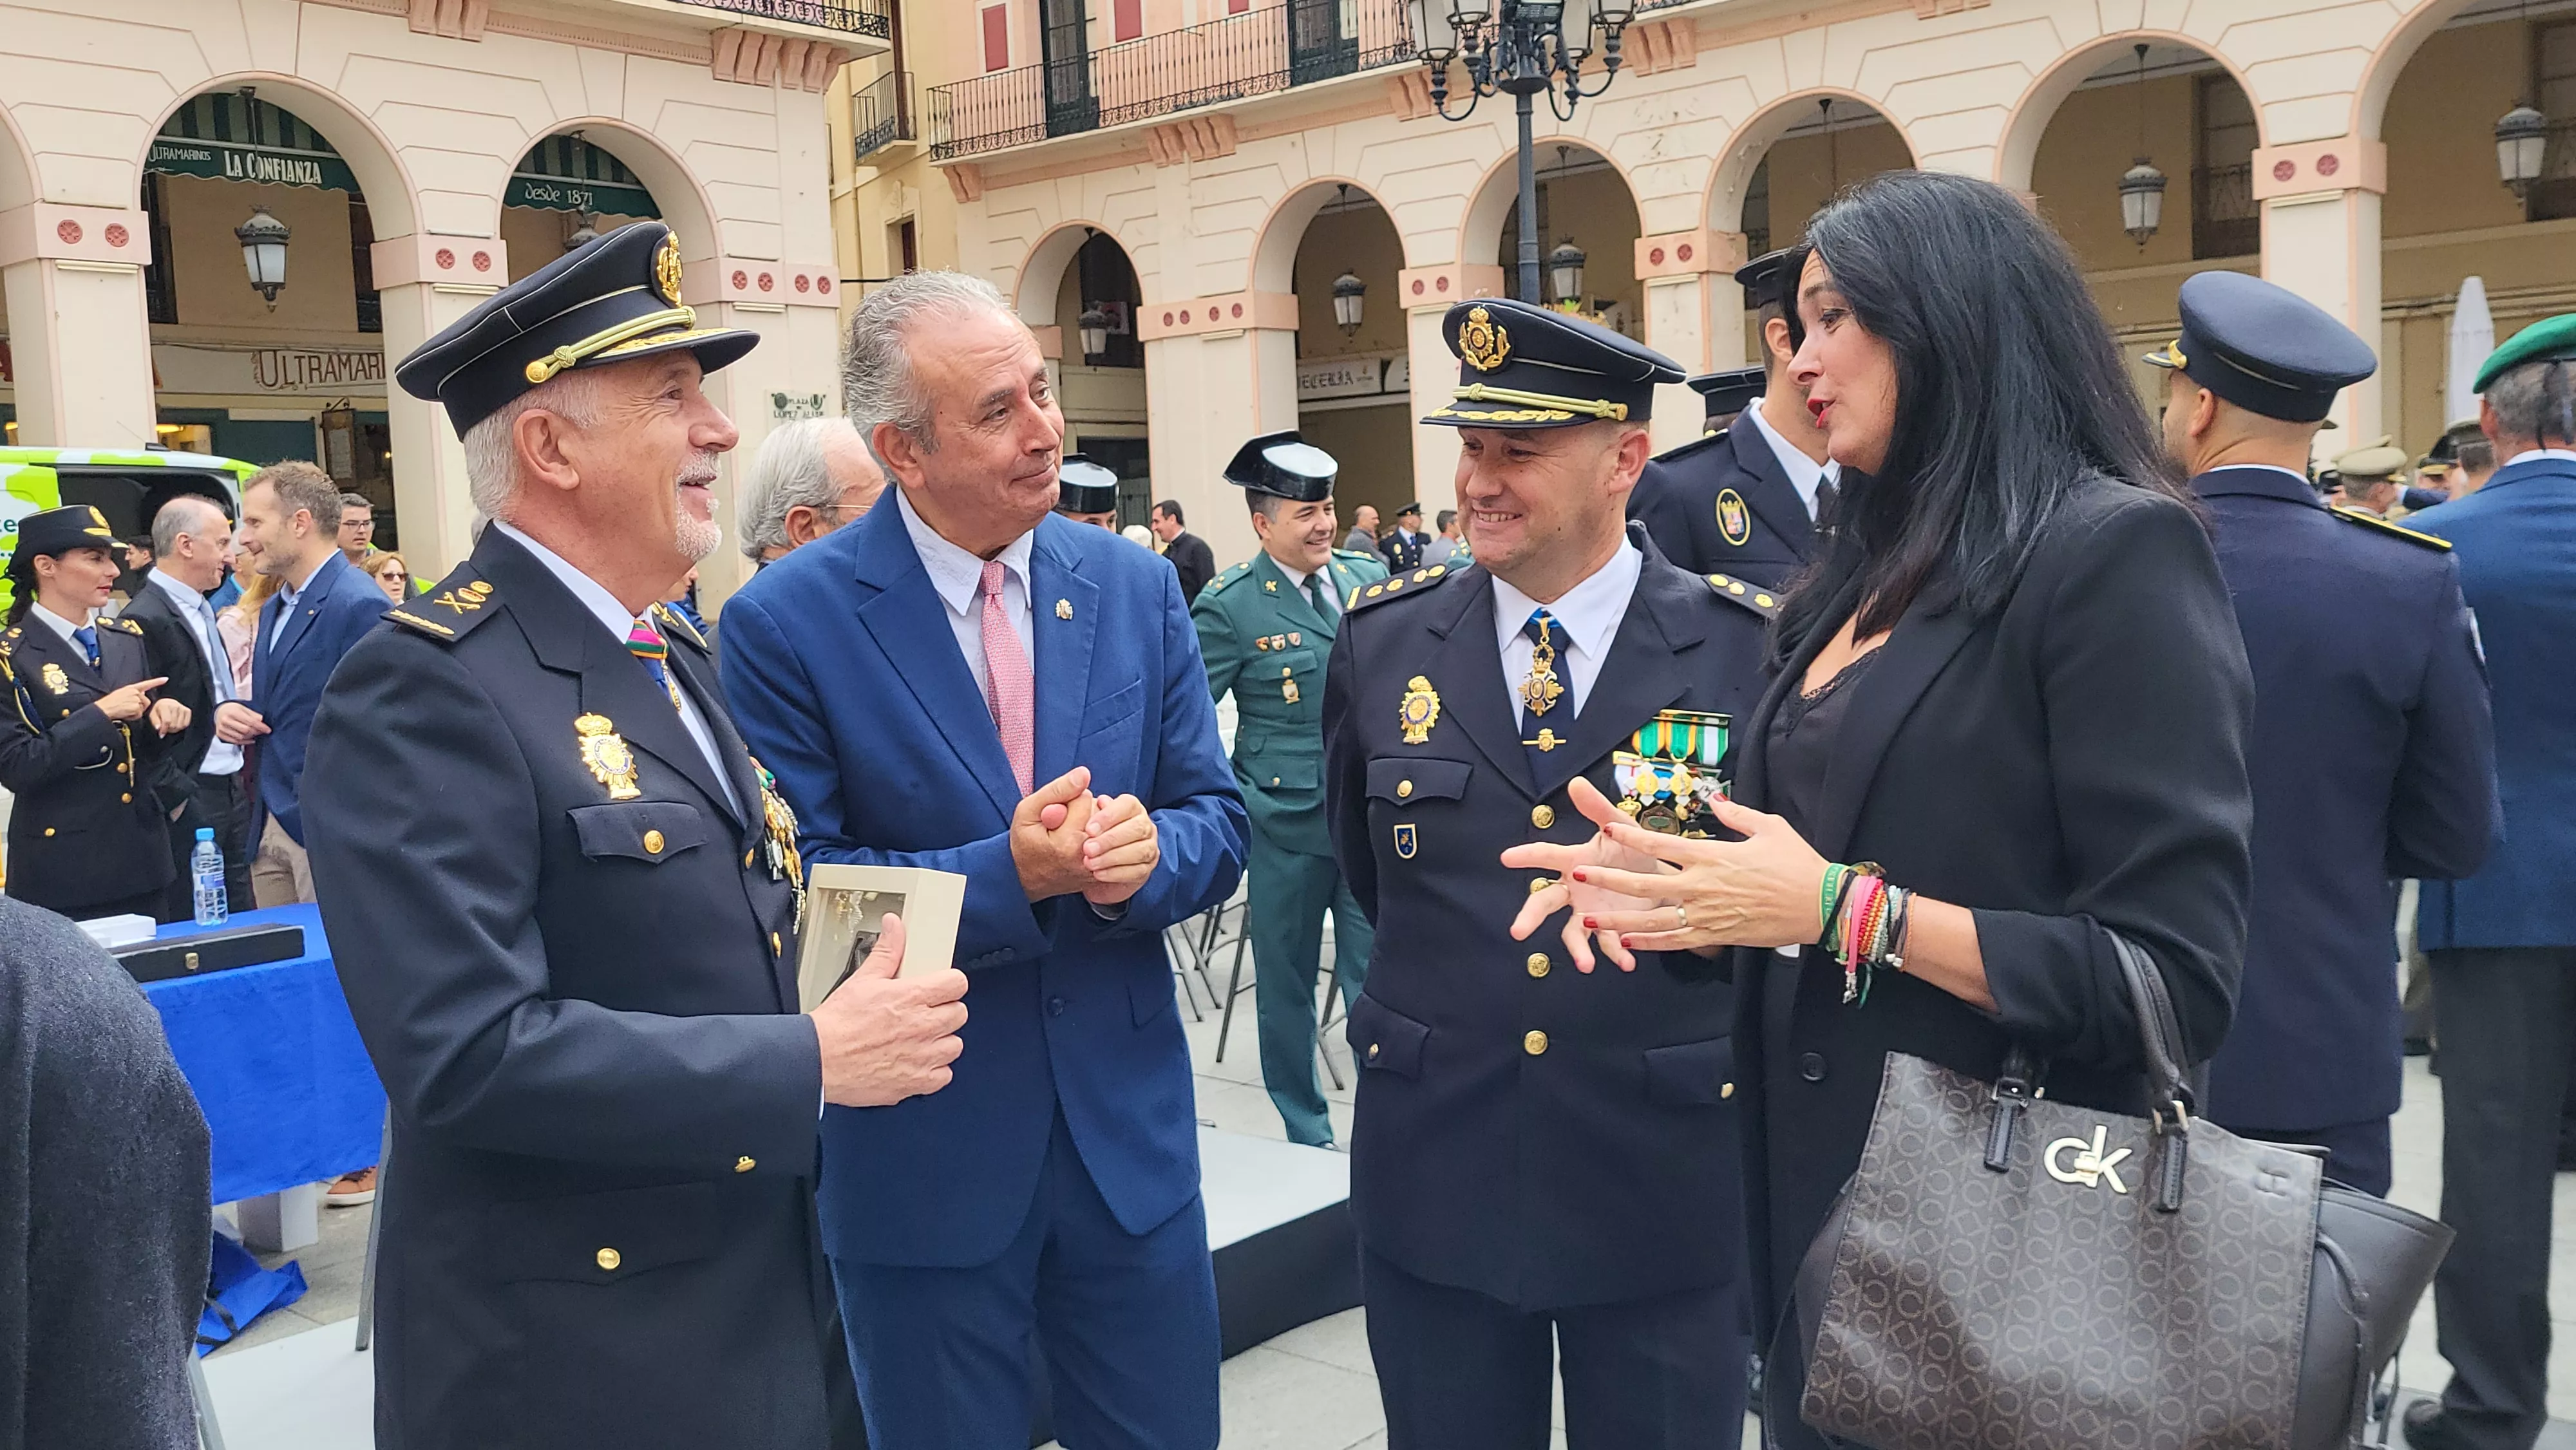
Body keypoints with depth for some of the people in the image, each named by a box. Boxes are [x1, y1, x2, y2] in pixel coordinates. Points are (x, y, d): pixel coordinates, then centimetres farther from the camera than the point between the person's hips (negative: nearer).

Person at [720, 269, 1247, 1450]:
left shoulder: (1136, 587, 0)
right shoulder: (786, 622, -12)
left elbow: (1217, 824, 3)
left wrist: (1149, 853, -20)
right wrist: (1006, 876, -26)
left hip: (1129, 1128, 4)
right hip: (919, 1156, -3)